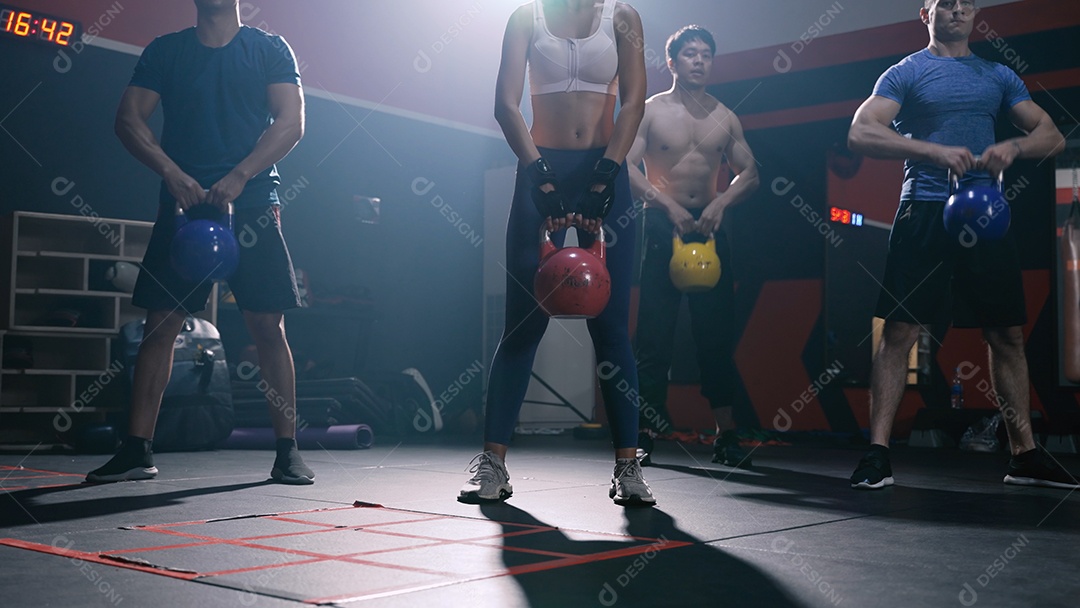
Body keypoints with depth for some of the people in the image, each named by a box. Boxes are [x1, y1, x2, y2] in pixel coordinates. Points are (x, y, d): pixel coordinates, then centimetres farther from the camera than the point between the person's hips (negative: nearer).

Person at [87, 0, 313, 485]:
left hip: (252, 203, -2)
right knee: (160, 322, -2)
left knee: (268, 326, -4)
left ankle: (287, 451, 3)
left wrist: (238, 177, -15)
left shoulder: (270, 49, 8)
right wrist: (173, 174, -10)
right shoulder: (165, 51, 14)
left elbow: (291, 123, -3)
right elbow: (129, 119, 6)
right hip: (182, 203, 2)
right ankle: (137, 449, 4)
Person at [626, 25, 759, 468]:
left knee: (716, 331, 2)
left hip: (709, 225, 3)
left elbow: (749, 173, 10)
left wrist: (720, 203, -10)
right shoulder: (650, 110, 2)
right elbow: (625, 166, -8)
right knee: (655, 332, -4)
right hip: (662, 224, -3)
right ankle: (644, 435, 1)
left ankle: (726, 435, 7)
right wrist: (670, 206, -19)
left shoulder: (725, 117, 12)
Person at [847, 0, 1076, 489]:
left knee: (1008, 335, 7)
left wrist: (1014, 146, -9)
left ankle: (1024, 455, 17)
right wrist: (935, 150, -20)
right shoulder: (906, 73, 4)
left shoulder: (999, 76, 18)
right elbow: (860, 134, -10)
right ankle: (877, 455, -5)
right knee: (899, 331, -9)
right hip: (926, 211, -4)